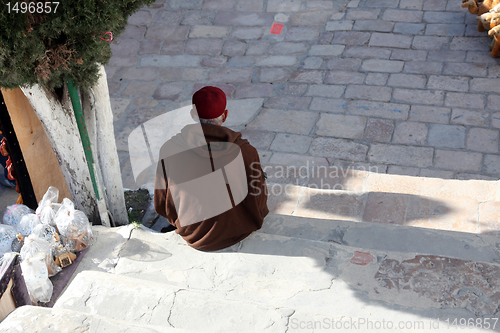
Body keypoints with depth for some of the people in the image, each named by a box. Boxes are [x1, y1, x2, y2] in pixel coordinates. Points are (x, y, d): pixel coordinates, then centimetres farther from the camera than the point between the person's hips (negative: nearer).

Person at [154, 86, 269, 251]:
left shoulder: (169, 150, -22)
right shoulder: (245, 151, -24)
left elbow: (161, 207, -10)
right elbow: (258, 204, -11)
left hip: (193, 236, 1)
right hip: (238, 230, -1)